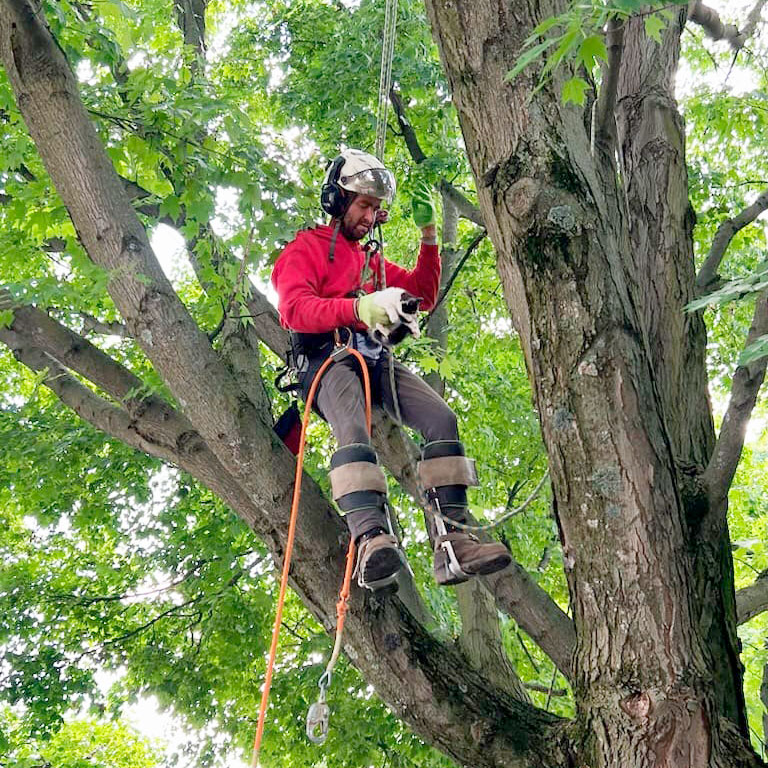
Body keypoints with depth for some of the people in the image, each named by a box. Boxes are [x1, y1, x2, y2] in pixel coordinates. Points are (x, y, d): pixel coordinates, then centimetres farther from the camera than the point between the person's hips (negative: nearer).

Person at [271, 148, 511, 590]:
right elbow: (294, 309, -7)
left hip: (377, 359, 6)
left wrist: (429, 234, 17)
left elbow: (424, 296, 28)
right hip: (329, 358, -6)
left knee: (441, 419, -20)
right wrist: (357, 307, -25)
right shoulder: (306, 248, 12)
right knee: (354, 429, -36)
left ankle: (452, 541, -31)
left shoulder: (373, 263, 35)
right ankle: (372, 538, -54)